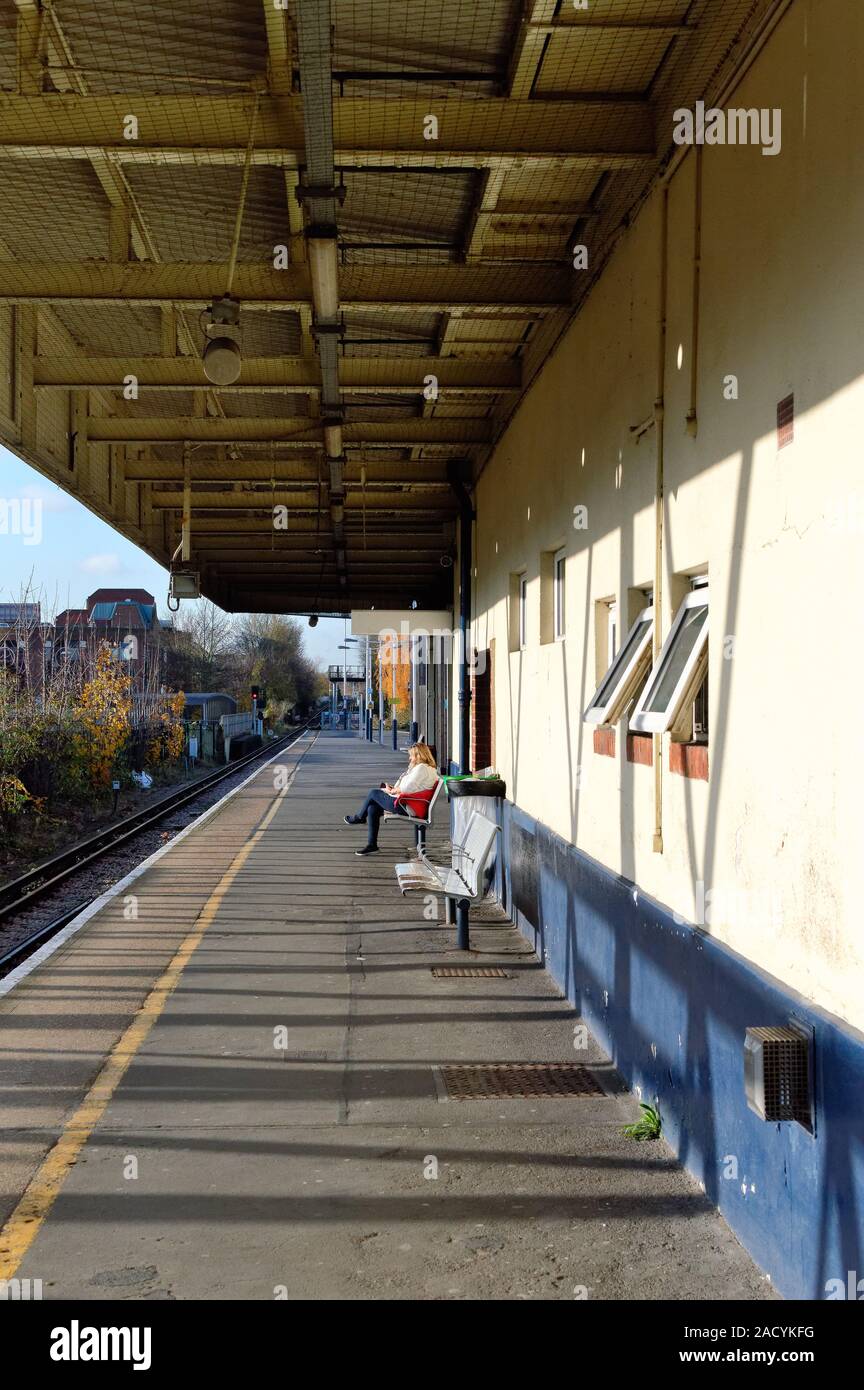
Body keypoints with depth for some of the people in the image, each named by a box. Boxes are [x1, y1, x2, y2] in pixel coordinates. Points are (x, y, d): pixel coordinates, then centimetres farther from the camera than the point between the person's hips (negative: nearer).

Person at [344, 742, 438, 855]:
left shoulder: (422, 768, -17)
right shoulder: (424, 768, 17)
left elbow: (407, 788, -22)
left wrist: (392, 791, -6)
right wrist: (393, 789, 7)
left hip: (407, 807, -10)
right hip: (407, 804, 10)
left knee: (374, 793, 1)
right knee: (372, 808, 5)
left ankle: (359, 818, 26)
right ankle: (371, 845, 7)